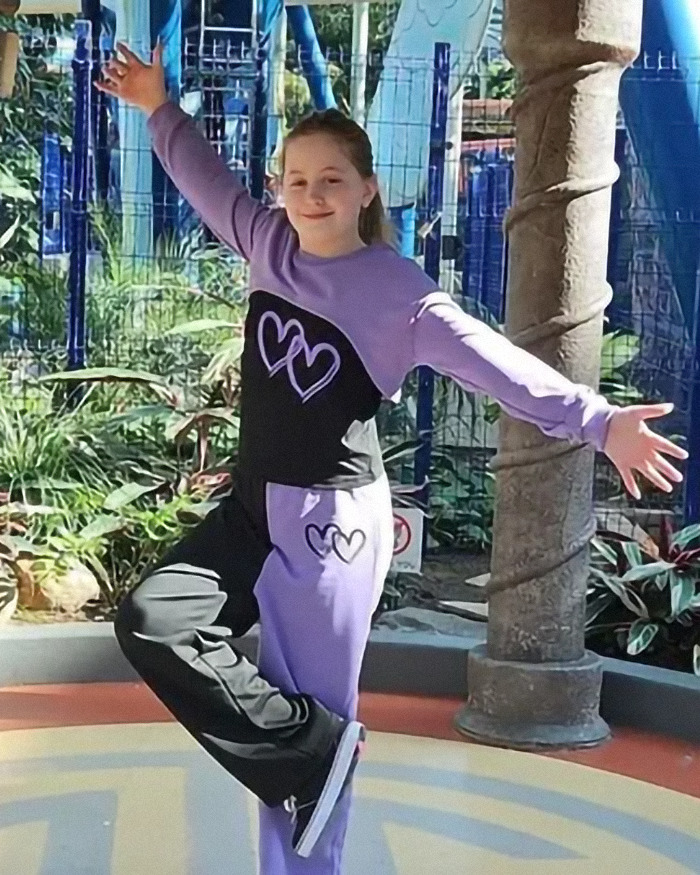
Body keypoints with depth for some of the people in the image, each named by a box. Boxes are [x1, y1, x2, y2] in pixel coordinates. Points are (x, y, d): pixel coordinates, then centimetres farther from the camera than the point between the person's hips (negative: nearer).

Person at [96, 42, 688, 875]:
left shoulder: (397, 290, -13)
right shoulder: (270, 245, 3)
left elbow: (495, 361, -21)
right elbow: (209, 181, 21)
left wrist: (596, 419, -31)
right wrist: (159, 109, 23)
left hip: (331, 518, -6)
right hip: (252, 505, 6)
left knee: (311, 709, 0)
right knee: (150, 621, -6)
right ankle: (320, 746, 3)